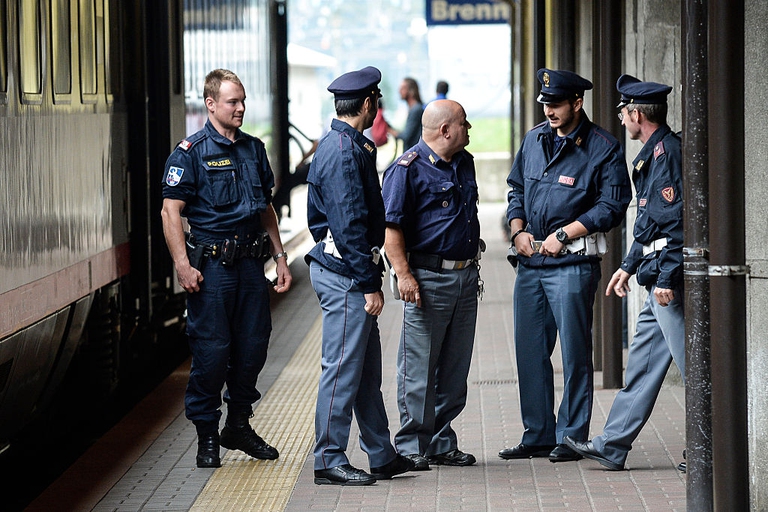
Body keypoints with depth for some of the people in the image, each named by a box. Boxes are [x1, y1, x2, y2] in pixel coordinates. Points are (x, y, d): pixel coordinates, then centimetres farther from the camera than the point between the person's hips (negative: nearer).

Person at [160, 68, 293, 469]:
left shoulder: (254, 149, 14)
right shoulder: (191, 152, -5)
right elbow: (171, 211, -9)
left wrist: (280, 257, 16)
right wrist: (184, 266, -17)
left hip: (251, 263, 6)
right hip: (211, 266, -6)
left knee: (253, 347, 8)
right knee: (211, 351, -4)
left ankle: (239, 425, 24)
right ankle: (206, 435, 8)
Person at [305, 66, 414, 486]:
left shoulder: (343, 145, 15)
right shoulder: (345, 152, -17)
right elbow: (350, 225, -21)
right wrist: (370, 284, -21)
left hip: (342, 272, 11)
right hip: (345, 275, -11)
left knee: (367, 369, 14)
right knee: (343, 367, -5)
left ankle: (382, 456, 20)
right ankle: (329, 462, 0)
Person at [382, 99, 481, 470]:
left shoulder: (464, 163, 15)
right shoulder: (408, 169, -10)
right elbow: (391, 226, -14)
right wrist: (404, 274, -21)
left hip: (465, 276, 8)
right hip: (428, 279, -8)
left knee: (455, 369, 10)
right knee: (419, 367, -3)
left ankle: (442, 443, 19)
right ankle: (412, 446, 4)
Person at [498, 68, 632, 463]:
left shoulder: (603, 148, -5)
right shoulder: (533, 140, 13)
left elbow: (612, 206, -9)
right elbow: (516, 189, 22)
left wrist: (564, 234, -13)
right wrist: (518, 230, 4)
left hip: (573, 263, -6)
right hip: (530, 261, 6)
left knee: (574, 352, -2)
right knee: (529, 350, 8)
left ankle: (571, 438, 5)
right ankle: (538, 436, 17)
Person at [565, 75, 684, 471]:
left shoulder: (667, 151, -15)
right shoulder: (654, 152, 17)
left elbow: (675, 218, -22)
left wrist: (666, 277, -22)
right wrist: (629, 266, 27)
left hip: (668, 275, -11)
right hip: (659, 277, 11)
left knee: (690, 362, -5)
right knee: (642, 361, 12)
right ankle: (612, 446, 17)